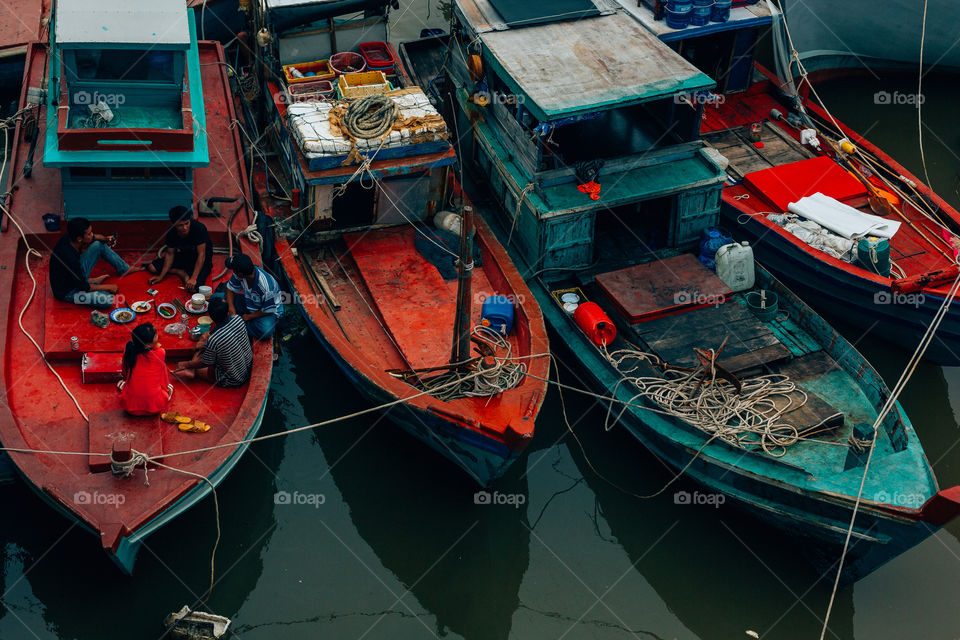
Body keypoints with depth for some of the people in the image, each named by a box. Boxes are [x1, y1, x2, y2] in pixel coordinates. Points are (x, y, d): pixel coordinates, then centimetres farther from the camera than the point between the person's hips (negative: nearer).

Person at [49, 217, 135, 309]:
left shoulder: (68, 238, -15)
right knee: (107, 301, -30)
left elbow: (94, 237, 10)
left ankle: (125, 269, 21)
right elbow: (83, 287, -24)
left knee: (99, 245, 7)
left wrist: (105, 239, -4)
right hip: (68, 292, -9)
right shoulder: (70, 259, -37)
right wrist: (108, 287, -15)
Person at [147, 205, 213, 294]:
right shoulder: (171, 232, -14)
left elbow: (201, 254, -29)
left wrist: (193, 278, -34)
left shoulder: (199, 228, -31)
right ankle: (182, 272, 1)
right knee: (151, 267, -5)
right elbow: (170, 254, -2)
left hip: (202, 261, -5)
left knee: (193, 288, -32)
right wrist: (161, 276, -8)